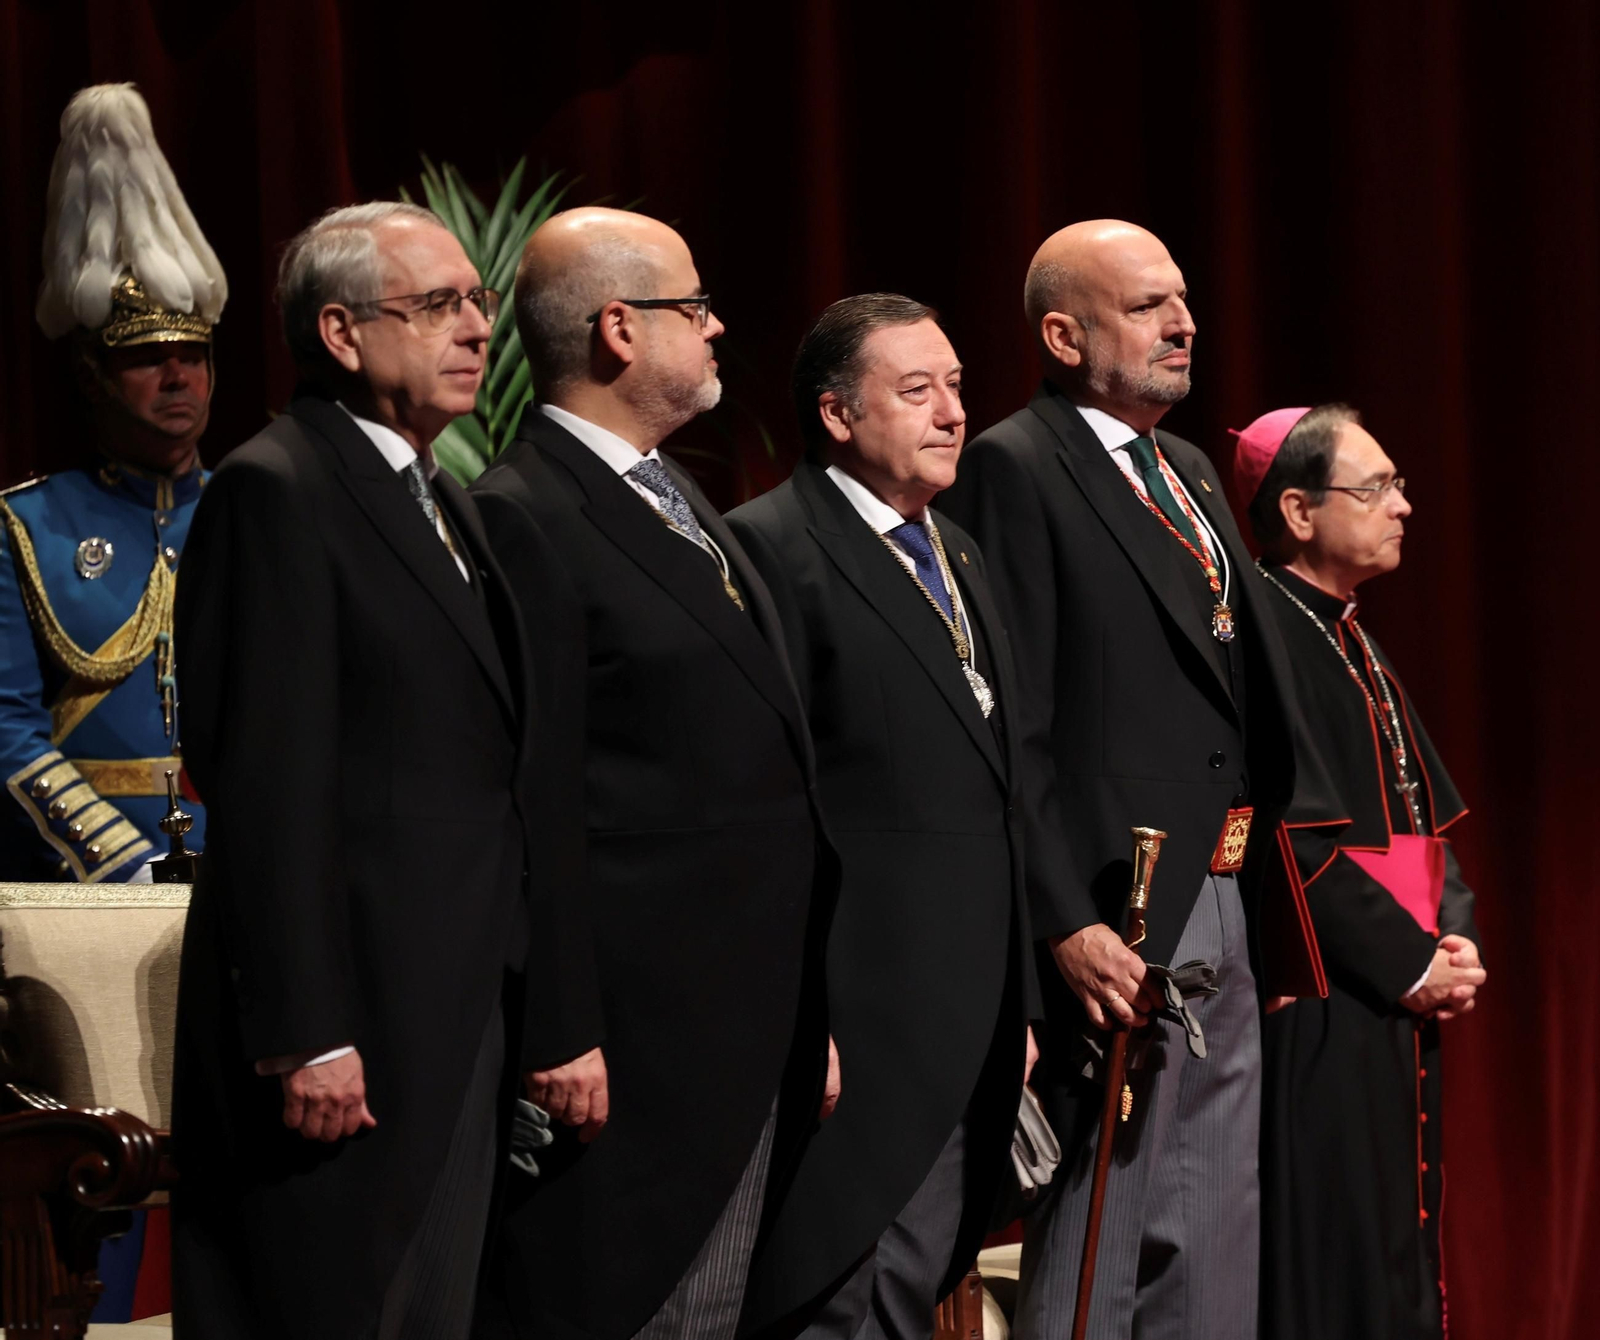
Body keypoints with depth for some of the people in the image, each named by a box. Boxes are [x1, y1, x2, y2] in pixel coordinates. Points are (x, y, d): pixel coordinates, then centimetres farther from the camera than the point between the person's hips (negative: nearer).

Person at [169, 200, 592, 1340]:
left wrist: (547, 1025, 15)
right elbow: (266, 786, -17)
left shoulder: (444, 501, 19)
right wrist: (304, 1034, -21)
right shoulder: (277, 493, -10)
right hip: (349, 1024, -9)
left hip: (464, 1021, 9)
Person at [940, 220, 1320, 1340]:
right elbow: (1010, 732, -15)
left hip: (1228, 907, 9)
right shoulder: (1013, 470, -8)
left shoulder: (1192, 474, 19)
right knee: (1095, 1248, -4)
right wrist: (1067, 923, -22)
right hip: (1121, 917, -9)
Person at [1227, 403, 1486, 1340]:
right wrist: (1410, 961, -15)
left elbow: (1428, 818, 17)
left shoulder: (1355, 646, 17)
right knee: (1328, 1262, -7)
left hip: (1400, 1009, 9)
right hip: (1322, 1012, -9)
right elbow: (1294, 839, -19)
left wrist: (1456, 941, 0)